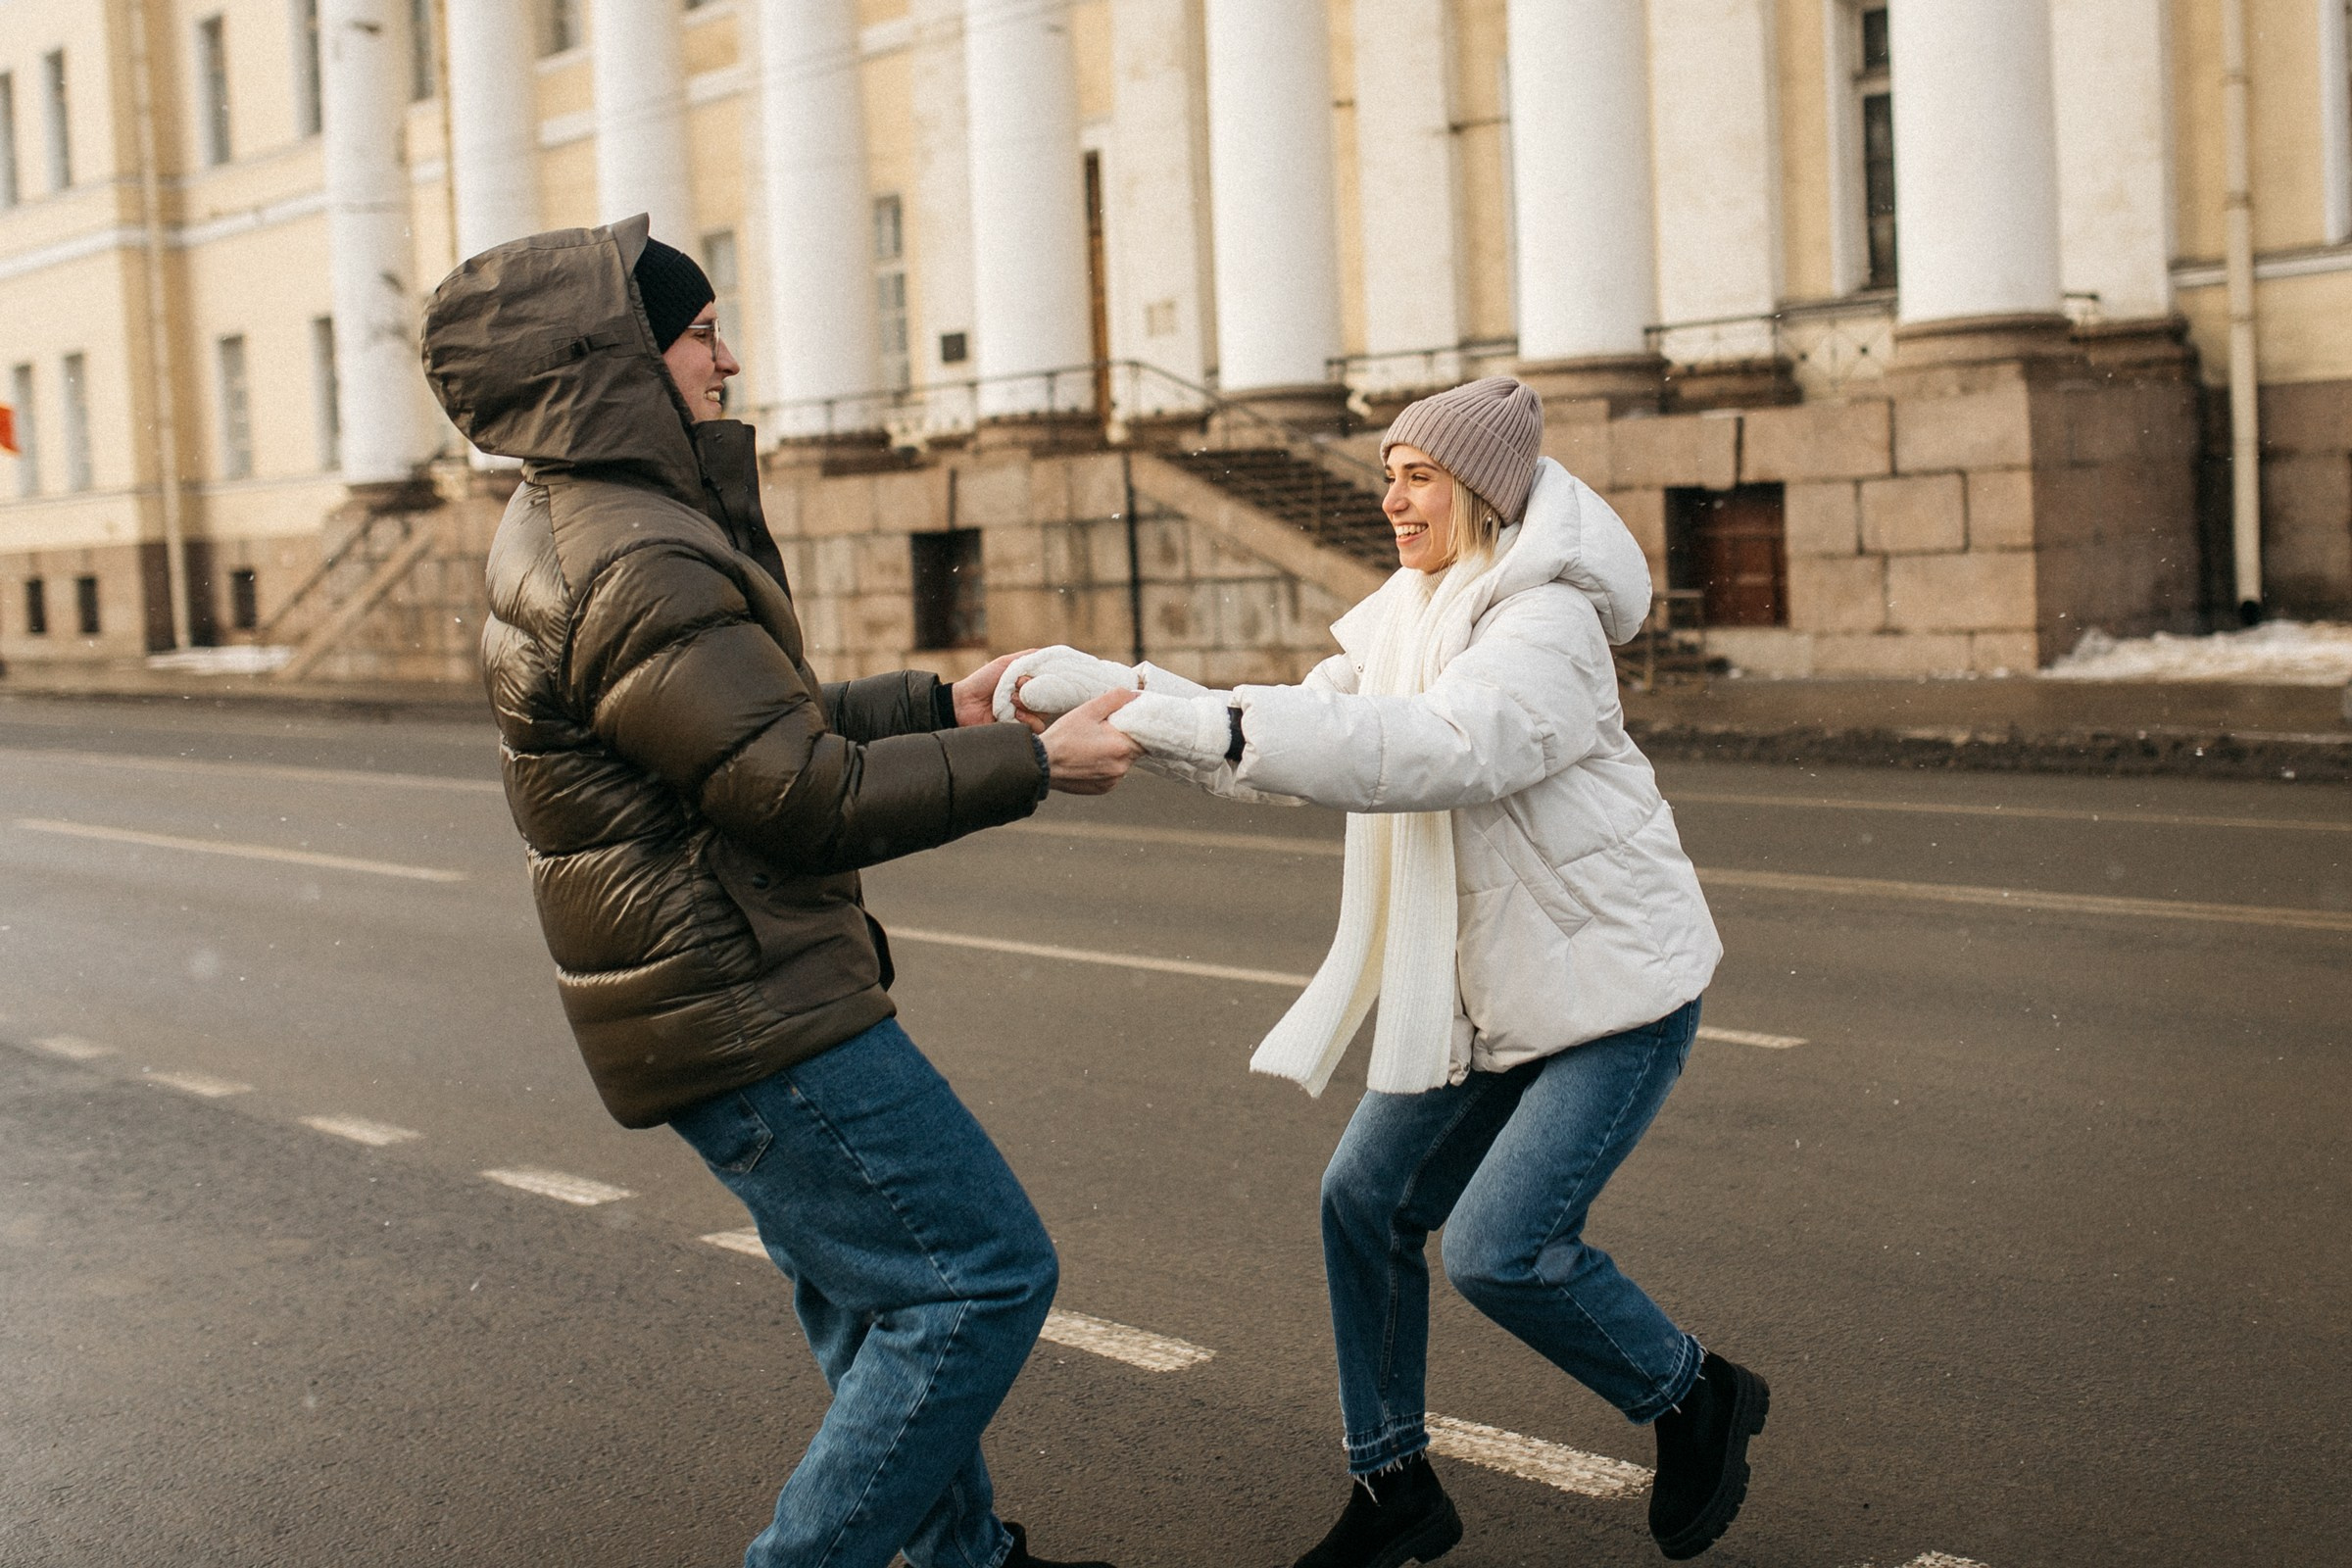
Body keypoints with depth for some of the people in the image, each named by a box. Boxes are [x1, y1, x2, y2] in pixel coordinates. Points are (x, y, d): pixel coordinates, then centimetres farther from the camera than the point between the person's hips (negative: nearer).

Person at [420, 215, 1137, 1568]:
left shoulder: (576, 528, 12)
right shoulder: (633, 568, -23)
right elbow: (808, 795, -24)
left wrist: (940, 706, 14)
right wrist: (1032, 767, -15)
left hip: (715, 989, 11)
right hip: (748, 1009, -11)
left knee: (877, 1297, 22)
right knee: (984, 1275, -6)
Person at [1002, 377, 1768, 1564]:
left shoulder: (1546, 623, -20)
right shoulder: (1405, 619, 8)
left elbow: (1439, 749, -37)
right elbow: (1292, 745, 3)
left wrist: (1187, 719, -43)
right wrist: (1118, 695, -12)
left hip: (1616, 977, -9)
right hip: (1493, 993, 9)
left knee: (1500, 1248, -15)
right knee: (1368, 1202, 6)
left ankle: (1697, 1401, 13)